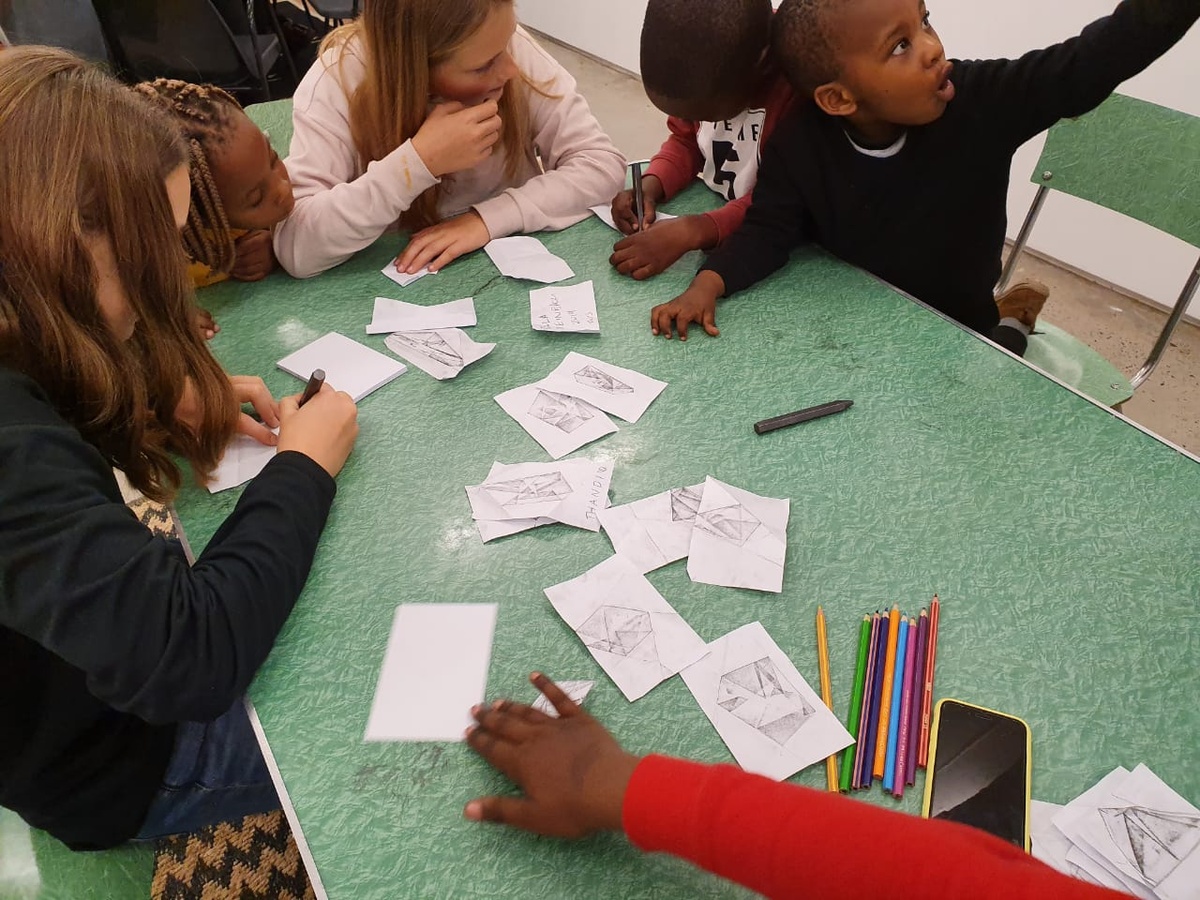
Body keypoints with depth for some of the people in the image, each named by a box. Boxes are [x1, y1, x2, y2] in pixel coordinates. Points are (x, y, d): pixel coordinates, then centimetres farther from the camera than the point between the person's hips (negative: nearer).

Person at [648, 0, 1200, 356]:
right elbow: (769, 231, -14)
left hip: (957, 339, -1)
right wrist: (708, 284, -31)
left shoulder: (983, 103, -19)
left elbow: (1103, 54, -19)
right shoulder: (800, 146, -19)